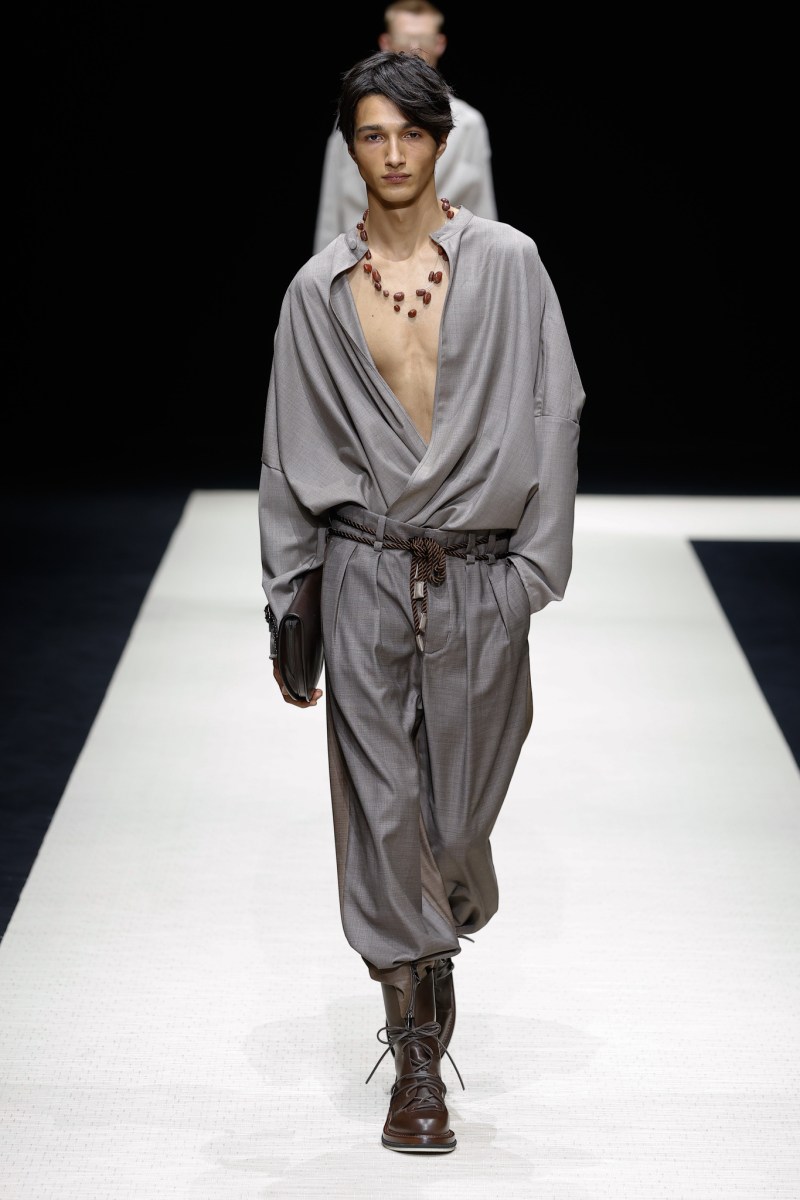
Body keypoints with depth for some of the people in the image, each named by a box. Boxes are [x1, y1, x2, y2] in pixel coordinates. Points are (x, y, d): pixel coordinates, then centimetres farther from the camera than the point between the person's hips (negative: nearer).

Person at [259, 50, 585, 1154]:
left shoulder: (506, 263, 1)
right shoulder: (320, 289, 5)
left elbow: (552, 414, 0)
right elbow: (292, 451, 8)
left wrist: (533, 567, -7)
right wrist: (287, 609, 7)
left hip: (478, 576, 0)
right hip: (365, 576, 1)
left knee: (460, 803, 7)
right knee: (383, 810, -2)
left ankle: (436, 946, 39)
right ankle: (417, 1061, 7)